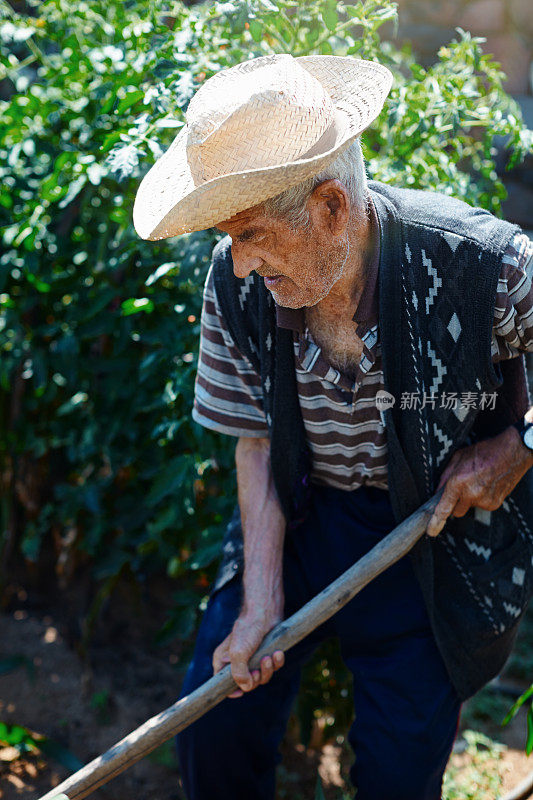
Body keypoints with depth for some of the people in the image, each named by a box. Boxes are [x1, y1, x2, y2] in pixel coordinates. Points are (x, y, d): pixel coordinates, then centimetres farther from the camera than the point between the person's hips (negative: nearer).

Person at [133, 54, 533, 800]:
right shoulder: (237, 282, -16)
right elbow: (257, 443, -6)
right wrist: (260, 606, -12)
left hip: (442, 524, -2)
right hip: (303, 511, 3)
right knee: (216, 721, 1)